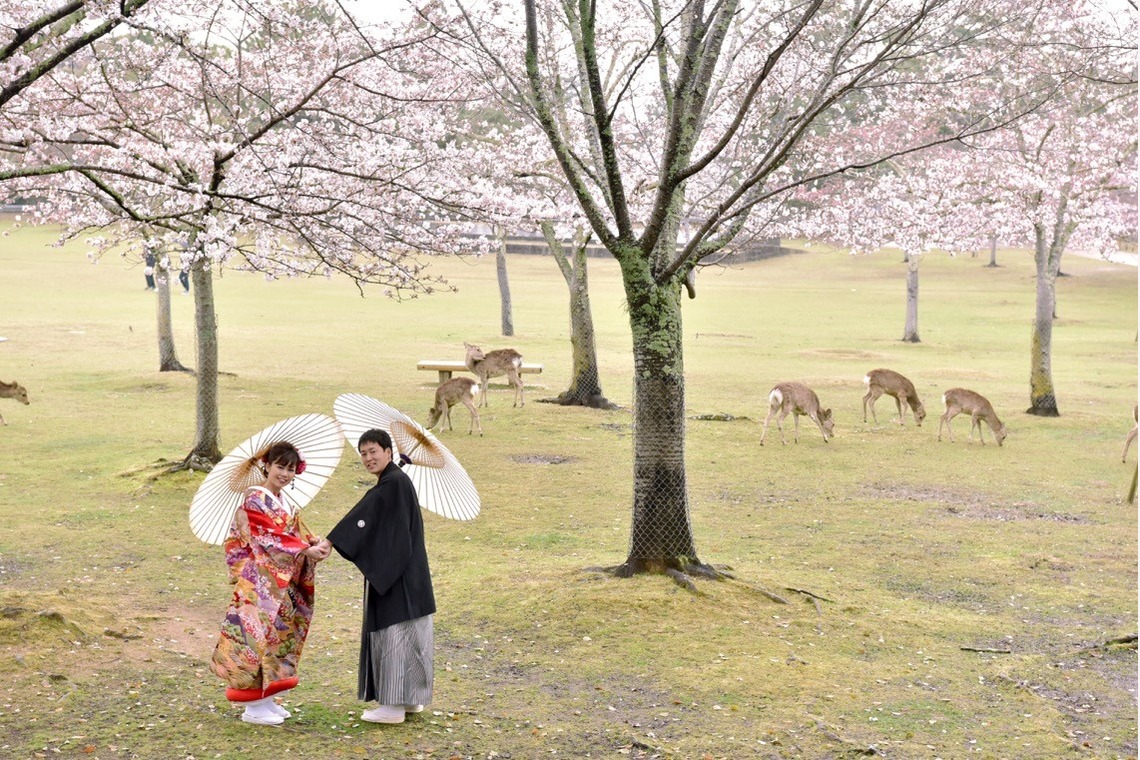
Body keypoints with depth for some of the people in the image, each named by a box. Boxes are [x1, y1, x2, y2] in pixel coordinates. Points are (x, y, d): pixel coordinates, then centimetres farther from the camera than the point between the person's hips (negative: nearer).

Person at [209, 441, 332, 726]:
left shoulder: (285, 502, 15)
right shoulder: (254, 500, -11)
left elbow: (298, 533, 9)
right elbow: (269, 539, -18)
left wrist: (319, 543, -11)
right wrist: (305, 550, -22)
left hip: (282, 582, 9)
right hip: (259, 582, -9)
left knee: (280, 631, 10)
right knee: (260, 631, -6)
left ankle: (265, 699, 20)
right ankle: (254, 707, 0)